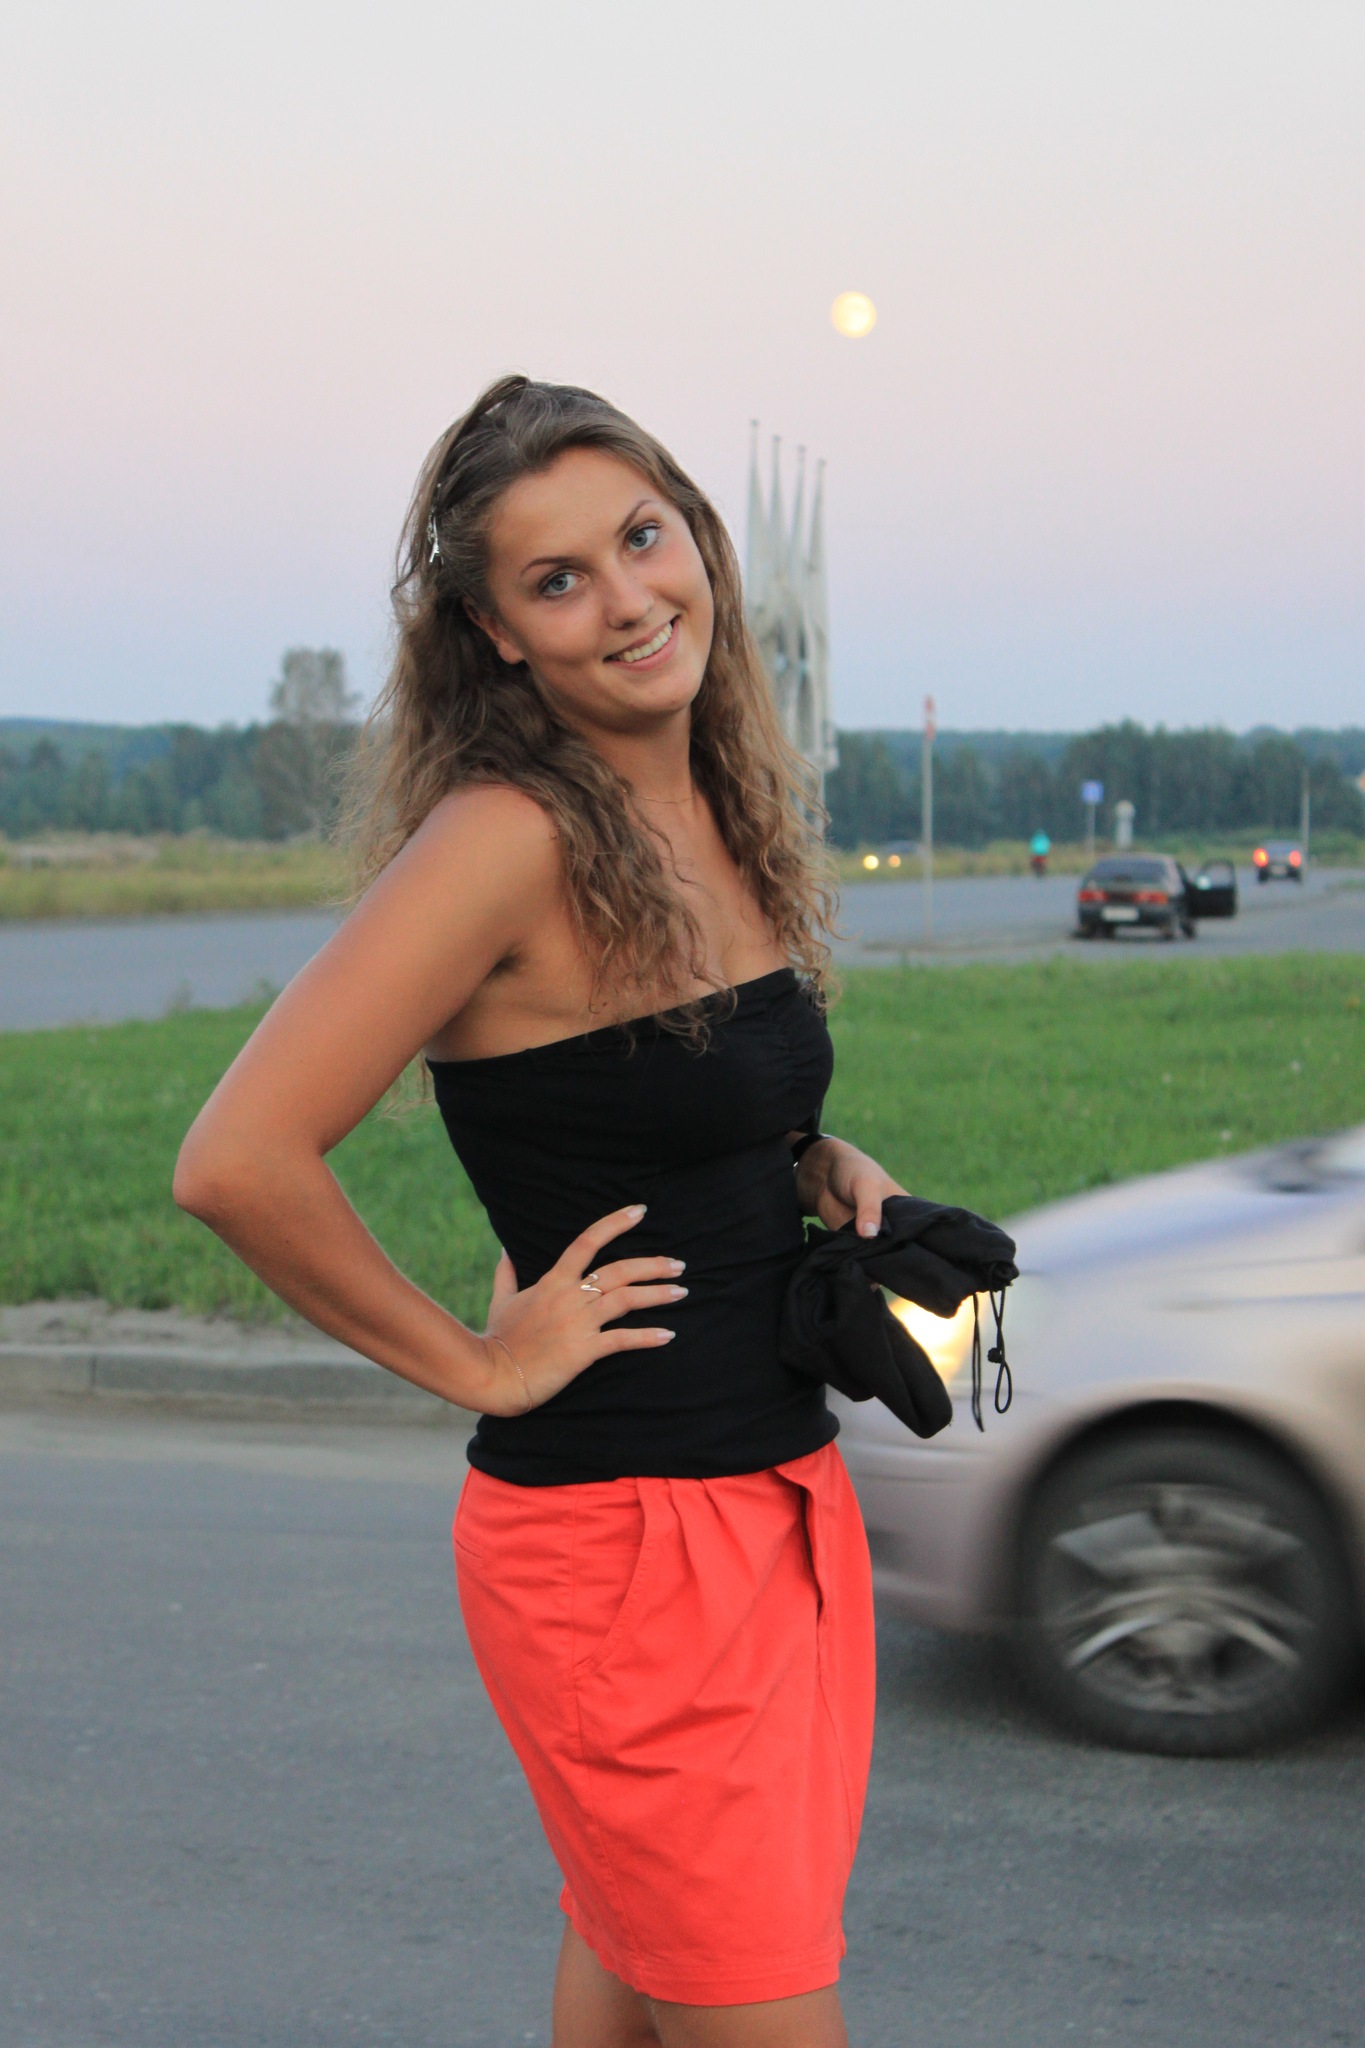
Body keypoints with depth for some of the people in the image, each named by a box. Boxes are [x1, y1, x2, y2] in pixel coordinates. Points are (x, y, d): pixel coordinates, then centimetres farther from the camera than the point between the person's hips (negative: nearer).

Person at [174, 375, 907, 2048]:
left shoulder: (722, 811, 6)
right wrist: (477, 1364, -15)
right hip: (622, 1538, -8)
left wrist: (816, 1162, 5)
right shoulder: (511, 836, -19)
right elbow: (237, 1164, -26)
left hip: (785, 1500, 8)